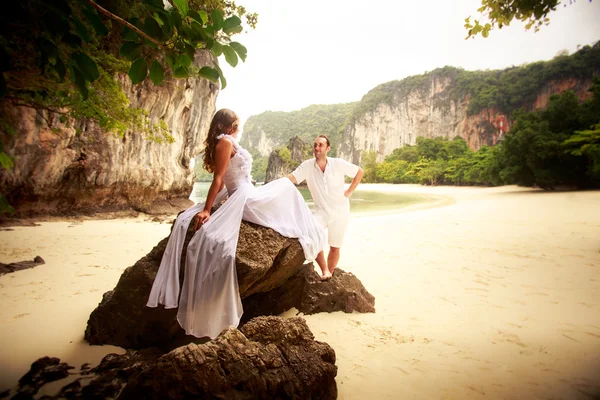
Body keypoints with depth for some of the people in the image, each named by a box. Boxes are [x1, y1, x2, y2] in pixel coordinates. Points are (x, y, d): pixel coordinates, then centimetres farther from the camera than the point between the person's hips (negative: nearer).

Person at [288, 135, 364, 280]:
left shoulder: (338, 164, -11)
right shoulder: (307, 165, -8)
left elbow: (360, 171, 1)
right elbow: (291, 178, -20)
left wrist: (349, 191, -4)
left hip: (340, 212, 0)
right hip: (321, 211, 0)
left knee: (335, 247, 8)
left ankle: (330, 275, 28)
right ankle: (324, 270, -11)